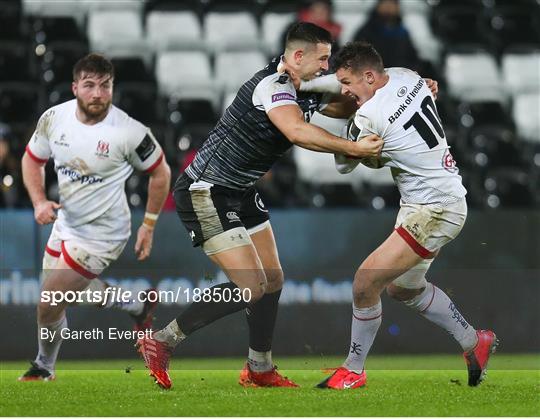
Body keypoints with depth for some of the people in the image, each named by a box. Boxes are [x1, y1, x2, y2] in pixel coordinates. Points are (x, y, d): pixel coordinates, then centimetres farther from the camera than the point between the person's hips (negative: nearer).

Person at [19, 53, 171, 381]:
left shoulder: (129, 132, -25)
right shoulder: (54, 118, -11)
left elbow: (160, 173, -8)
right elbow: (32, 159, 6)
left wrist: (149, 226, -4)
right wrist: (40, 201, -10)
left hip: (102, 232, -7)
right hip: (66, 221, 7)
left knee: (49, 305, -4)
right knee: (73, 289, 27)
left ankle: (45, 367, 25)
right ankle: (138, 306, 48)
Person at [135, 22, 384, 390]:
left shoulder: (306, 90, 5)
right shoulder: (273, 85, -24)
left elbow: (349, 105, 17)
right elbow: (297, 131, -42)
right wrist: (353, 149, -41)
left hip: (241, 194, 10)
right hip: (206, 194, -10)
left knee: (273, 281, 11)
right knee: (251, 286, -14)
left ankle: (259, 369, 24)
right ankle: (161, 342, -4)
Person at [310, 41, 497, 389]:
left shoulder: (370, 116, -24)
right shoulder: (406, 77, 0)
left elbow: (344, 164, -7)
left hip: (435, 210, -10)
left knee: (365, 282, -11)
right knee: (403, 288, 23)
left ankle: (354, 370, 5)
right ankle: (476, 343, 35)